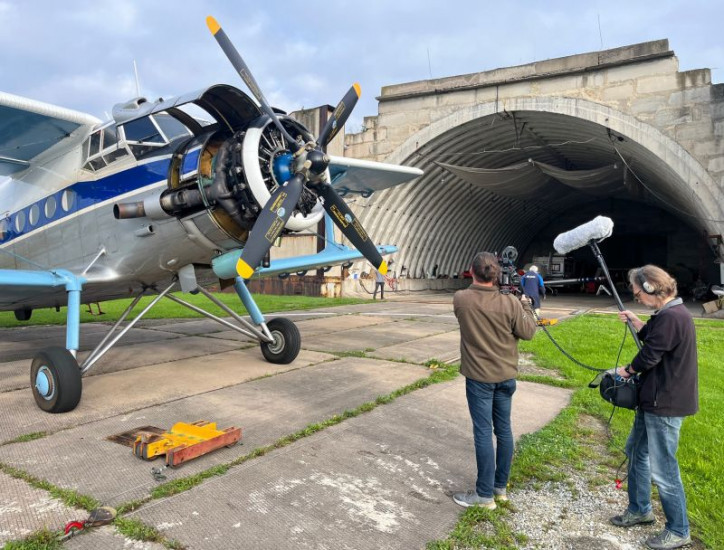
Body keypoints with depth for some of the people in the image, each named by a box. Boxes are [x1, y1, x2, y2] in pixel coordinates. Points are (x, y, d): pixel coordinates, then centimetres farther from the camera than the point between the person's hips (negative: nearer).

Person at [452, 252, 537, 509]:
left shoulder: (460, 299, -13)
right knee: (504, 430, 14)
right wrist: (526, 305, 13)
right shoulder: (511, 303, -12)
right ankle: (501, 486, 28)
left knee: (483, 433, 3)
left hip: (479, 377, -2)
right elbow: (528, 332, -1)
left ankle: (485, 494, 10)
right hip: (506, 376, 3)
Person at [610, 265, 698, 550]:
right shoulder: (668, 313, 8)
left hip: (665, 405, -11)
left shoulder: (672, 317, -24)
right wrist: (634, 320, 6)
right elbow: (652, 336, 19)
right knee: (636, 451, 21)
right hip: (654, 399, 11)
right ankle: (640, 509, 37)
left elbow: (649, 355, -20)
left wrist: (628, 370, -3)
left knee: (662, 469, 1)